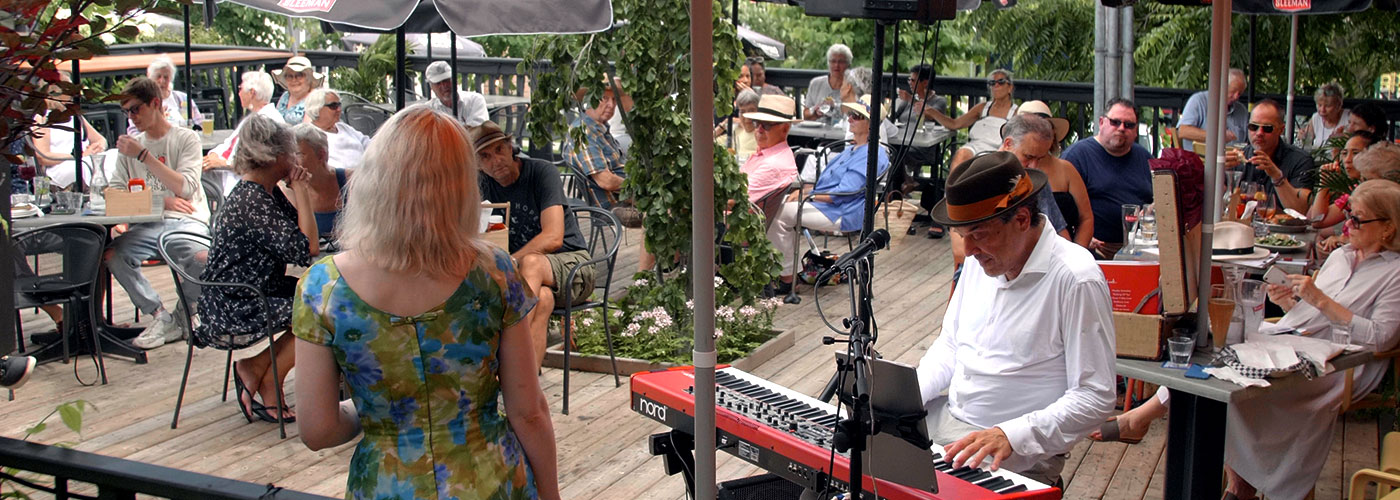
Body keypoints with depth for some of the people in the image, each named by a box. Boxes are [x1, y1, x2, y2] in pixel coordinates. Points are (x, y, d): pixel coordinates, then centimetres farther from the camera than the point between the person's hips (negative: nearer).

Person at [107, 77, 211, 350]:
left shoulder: (186, 138, 6)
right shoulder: (130, 144, 19)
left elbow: (184, 188, -8)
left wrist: (143, 155, -11)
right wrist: (160, 200, -6)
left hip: (187, 220, -4)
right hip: (147, 225, 4)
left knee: (198, 255, -37)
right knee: (112, 253, -27)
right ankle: (162, 318, -14)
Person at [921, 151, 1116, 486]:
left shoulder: (1076, 280, -18)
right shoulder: (981, 259, 6)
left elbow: (1095, 399, -18)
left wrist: (1011, 435, -28)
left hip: (1017, 453, -7)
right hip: (945, 418, 7)